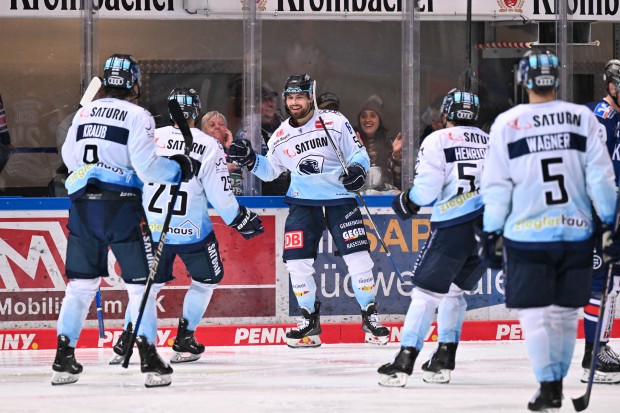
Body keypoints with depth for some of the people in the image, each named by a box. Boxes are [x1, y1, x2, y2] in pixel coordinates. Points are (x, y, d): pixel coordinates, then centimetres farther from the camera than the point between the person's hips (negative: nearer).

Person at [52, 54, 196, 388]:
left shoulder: (84, 113, 11)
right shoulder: (137, 116, -6)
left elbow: (69, 157, 23)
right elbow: (147, 168, -13)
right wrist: (178, 169, 4)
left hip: (82, 206, 5)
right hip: (121, 206, -5)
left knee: (81, 282, 13)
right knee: (141, 282, 3)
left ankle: (63, 359, 10)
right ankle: (150, 361, -3)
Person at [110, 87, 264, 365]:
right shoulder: (209, 147, -8)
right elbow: (220, 195, -9)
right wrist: (241, 219, 5)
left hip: (151, 227, 3)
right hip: (191, 229, -3)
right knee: (206, 279, 19)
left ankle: (125, 341, 11)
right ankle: (184, 342, 13)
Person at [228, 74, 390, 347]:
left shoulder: (335, 122, -6)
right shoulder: (281, 136, 5)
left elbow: (359, 153, -2)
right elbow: (270, 170, 15)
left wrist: (357, 169, -22)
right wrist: (250, 160, -2)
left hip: (340, 199, -3)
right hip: (303, 202, 3)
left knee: (358, 258, -9)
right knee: (297, 261, -6)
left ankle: (370, 317, 5)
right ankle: (310, 320, 10)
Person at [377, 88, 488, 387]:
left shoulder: (437, 141, 0)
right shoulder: (491, 142, 16)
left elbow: (426, 190, -7)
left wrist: (405, 203, 11)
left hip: (453, 226, -5)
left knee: (427, 291, -1)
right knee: (454, 290, 20)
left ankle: (404, 362, -10)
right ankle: (443, 362, 17)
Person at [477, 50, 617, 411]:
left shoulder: (507, 123, -5)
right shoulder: (583, 119, -2)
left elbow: (496, 186, -2)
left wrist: (491, 232, 6)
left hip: (528, 235, -2)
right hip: (576, 233, 2)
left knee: (536, 314, 4)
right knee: (565, 311, 13)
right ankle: (557, 381, 19)